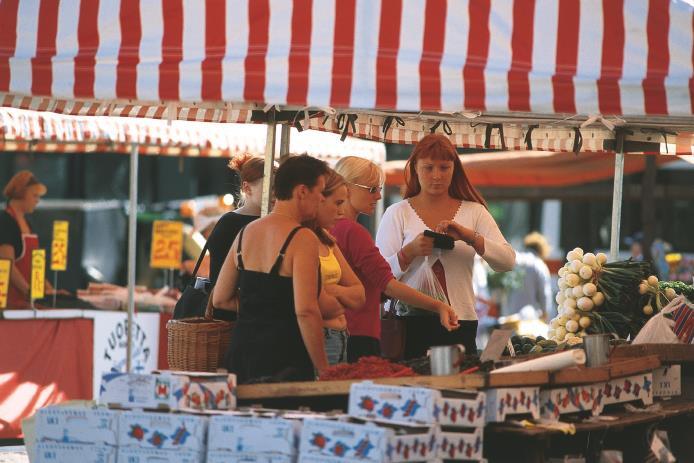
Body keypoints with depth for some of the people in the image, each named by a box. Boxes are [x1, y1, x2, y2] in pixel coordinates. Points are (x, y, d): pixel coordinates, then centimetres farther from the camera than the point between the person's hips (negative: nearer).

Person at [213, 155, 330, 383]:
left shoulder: (246, 232, 11)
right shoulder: (302, 239, -12)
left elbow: (220, 299, 17)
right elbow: (306, 311, -19)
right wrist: (324, 370, -12)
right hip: (284, 360, -7)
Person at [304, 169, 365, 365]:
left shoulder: (326, 240, 17)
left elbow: (360, 296, 15)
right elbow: (318, 304, -19)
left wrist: (333, 290, -6)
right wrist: (341, 303, 3)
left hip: (339, 339, 8)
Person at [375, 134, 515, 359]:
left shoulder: (474, 212, 12)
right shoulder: (398, 214, 7)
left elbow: (507, 261, -2)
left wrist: (470, 237, -16)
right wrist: (410, 251, -19)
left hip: (460, 321, 2)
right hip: (413, 321, -2)